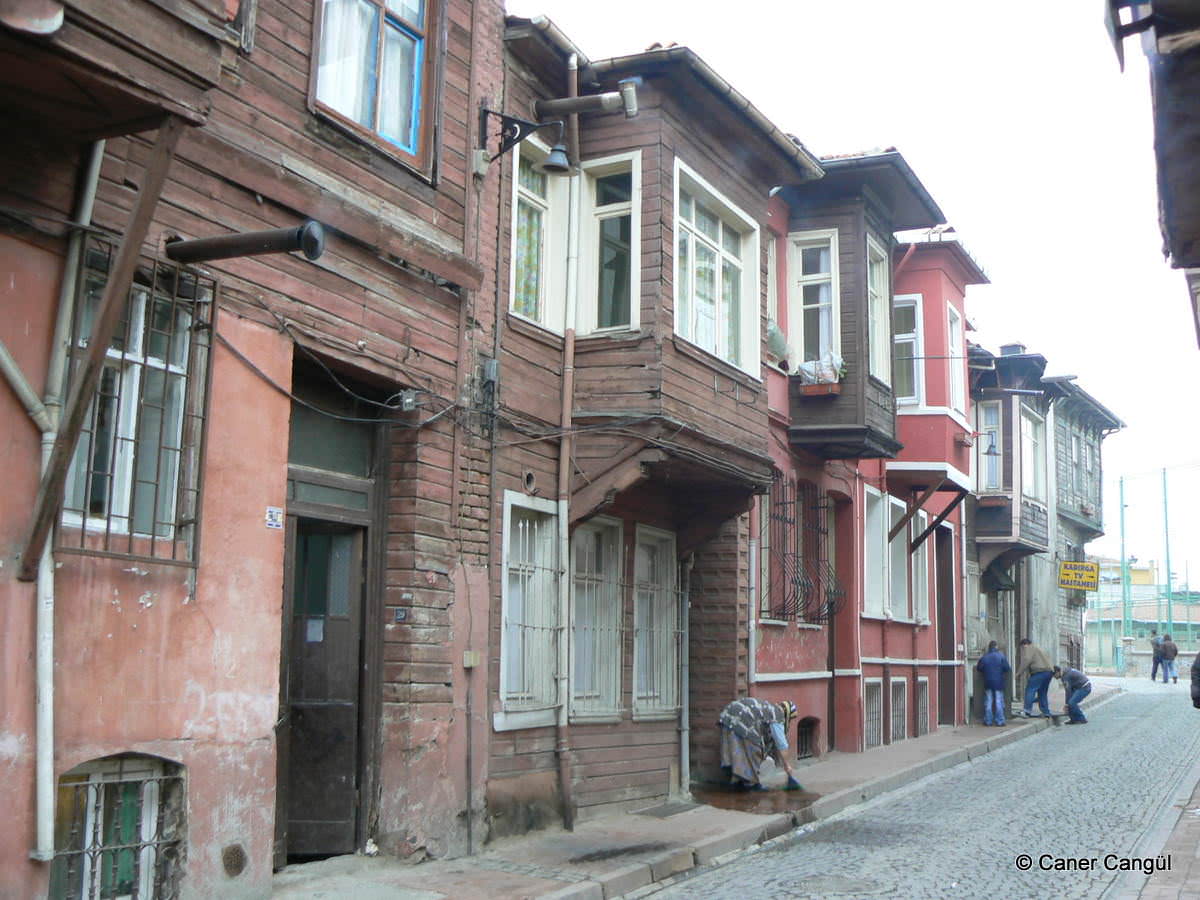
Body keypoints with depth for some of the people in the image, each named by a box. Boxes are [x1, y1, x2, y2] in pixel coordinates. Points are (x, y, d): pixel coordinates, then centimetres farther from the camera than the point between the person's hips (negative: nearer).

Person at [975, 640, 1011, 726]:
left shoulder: (984, 657, 0)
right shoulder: (1001, 656, -6)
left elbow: (978, 668, 5)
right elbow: (1007, 668, -8)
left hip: (988, 683, 2)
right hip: (999, 683, -2)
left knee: (988, 702, 7)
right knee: (999, 701, 3)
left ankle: (988, 721, 7)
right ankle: (999, 721, 1)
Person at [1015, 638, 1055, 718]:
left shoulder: (1028, 648, 4)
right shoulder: (1037, 648, 31)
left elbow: (1026, 660, -10)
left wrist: (1019, 672, -5)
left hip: (1040, 672, -9)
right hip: (1049, 671, 9)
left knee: (1030, 689, -11)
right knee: (1042, 693, 17)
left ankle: (1027, 710, -21)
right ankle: (1046, 712, 16)